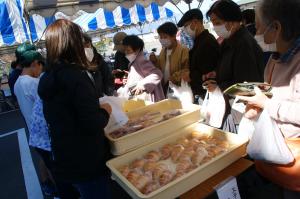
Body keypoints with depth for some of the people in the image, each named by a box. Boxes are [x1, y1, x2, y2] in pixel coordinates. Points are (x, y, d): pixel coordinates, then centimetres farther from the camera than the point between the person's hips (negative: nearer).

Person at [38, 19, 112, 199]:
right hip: (86, 162, -8)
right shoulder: (75, 76, -24)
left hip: (63, 159, 8)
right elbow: (93, 124, -26)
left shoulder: (47, 78, 1)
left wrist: (96, 107, 11)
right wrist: (105, 111, -7)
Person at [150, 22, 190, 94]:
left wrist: (174, 77, -26)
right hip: (165, 86, 7)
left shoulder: (183, 51, -13)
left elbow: (187, 70, -17)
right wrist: (155, 61, -3)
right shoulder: (163, 50, 11)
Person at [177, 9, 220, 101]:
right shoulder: (199, 41, 11)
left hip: (205, 94, -9)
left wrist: (189, 76, -10)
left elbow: (205, 74, -23)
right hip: (198, 92, 9)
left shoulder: (208, 42, -19)